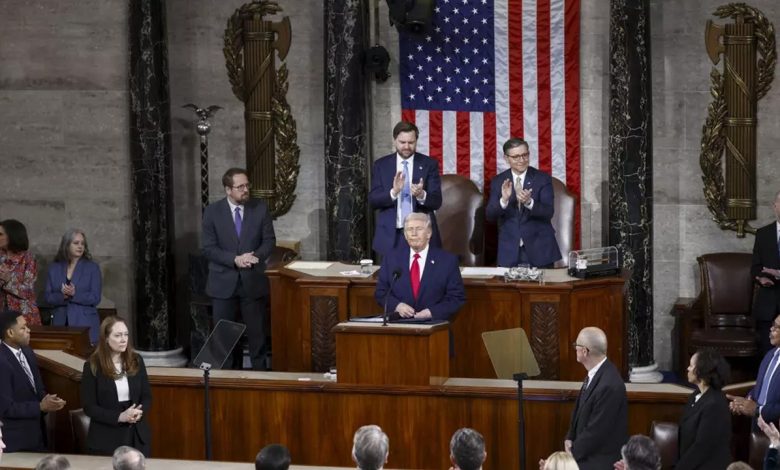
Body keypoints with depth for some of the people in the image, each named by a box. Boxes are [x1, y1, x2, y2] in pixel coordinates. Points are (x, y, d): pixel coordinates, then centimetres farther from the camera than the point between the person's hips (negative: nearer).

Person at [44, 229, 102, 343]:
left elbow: (95, 298, -4)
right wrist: (62, 296, -15)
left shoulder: (93, 268, 3)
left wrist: (74, 294, -18)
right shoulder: (54, 268, 10)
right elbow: (48, 296, 5)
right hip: (60, 324, 2)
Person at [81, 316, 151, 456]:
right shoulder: (93, 366, -7)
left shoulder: (136, 361, 4)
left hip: (137, 436, 3)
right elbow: (89, 407, -9)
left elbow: (147, 396, 9)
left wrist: (139, 412, -13)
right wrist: (119, 417, -19)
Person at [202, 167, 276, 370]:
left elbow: (269, 240, 2)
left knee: (257, 333, 4)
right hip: (224, 282, -1)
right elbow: (208, 248, -6)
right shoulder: (212, 212, -3)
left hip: (253, 281, 1)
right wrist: (235, 260, -19)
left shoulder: (260, 208, 0)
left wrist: (256, 257, -17)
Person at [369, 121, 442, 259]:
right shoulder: (381, 165, 5)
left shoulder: (429, 164, 1)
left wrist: (422, 195, -26)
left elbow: (436, 201, -4)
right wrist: (393, 192, -21)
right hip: (390, 235, 1)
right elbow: (373, 200, -2)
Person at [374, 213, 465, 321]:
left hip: (433, 325, -1)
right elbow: (380, 293, 14)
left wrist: (432, 312, -11)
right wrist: (397, 305, -6)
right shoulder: (392, 259, 11)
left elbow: (457, 298, 2)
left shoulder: (448, 261, 3)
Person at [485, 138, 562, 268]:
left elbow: (549, 212, -12)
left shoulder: (543, 179, -2)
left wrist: (529, 202, -30)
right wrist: (503, 200, -23)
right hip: (509, 251, 1)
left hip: (539, 249, -1)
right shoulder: (498, 181, 4)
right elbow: (489, 215, -3)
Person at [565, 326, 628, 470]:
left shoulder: (609, 386, -25)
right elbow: (580, 410, 14)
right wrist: (570, 438, 2)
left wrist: (573, 452, -9)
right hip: (586, 454, 8)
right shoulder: (597, 373, 2)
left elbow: (596, 431, -21)